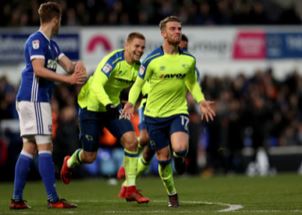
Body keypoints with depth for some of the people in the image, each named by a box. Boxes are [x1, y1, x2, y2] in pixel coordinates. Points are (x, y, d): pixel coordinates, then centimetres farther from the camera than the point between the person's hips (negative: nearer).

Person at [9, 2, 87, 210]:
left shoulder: (51, 44, 18)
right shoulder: (36, 40, -11)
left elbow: (68, 64, 16)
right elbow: (38, 69, -22)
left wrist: (77, 66, -9)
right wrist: (68, 79, -25)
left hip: (39, 100, 10)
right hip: (34, 99, -10)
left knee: (30, 147, 7)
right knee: (45, 147, -10)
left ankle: (17, 199, 6)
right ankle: (53, 199, -11)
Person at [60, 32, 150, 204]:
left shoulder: (137, 67, -3)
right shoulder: (114, 60, -25)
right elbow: (96, 85, -34)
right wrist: (108, 104, -47)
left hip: (113, 106, 6)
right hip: (91, 106, -6)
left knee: (131, 140, -15)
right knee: (89, 157, 1)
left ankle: (129, 188, -7)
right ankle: (70, 163, 39)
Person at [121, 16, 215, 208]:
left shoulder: (189, 60, 0)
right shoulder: (152, 60, -10)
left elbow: (193, 83, 16)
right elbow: (138, 84, -1)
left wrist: (201, 101, 0)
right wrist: (131, 102, -19)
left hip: (178, 112, 1)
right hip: (155, 115, -1)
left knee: (180, 149, -25)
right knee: (164, 158, 4)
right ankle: (172, 194, 26)